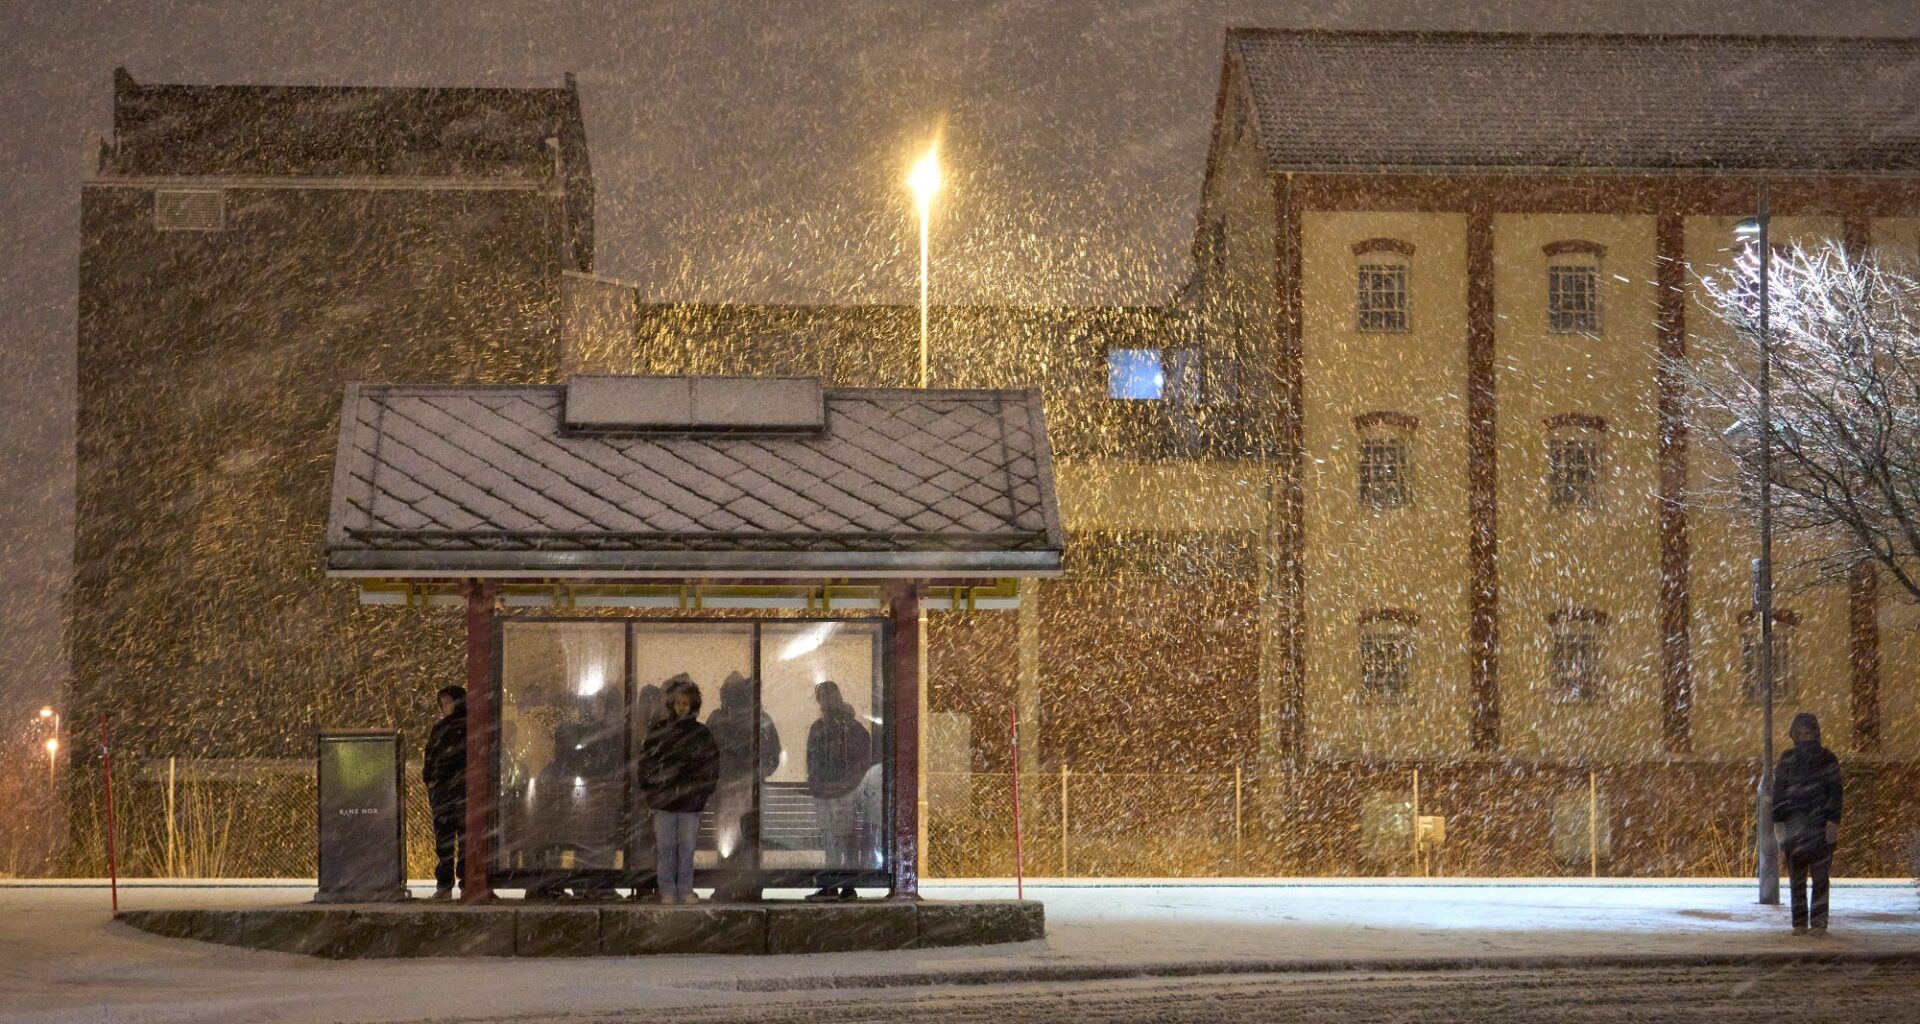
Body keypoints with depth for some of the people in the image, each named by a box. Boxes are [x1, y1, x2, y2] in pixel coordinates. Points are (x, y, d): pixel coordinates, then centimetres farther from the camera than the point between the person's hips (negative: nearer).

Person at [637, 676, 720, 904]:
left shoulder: (701, 734, 5)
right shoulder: (658, 731, 4)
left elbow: (712, 764, 10)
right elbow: (646, 761, 6)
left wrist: (703, 789, 1)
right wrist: (651, 787, -1)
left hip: (691, 802, 0)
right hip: (664, 800, 0)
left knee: (687, 847, 4)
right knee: (665, 846, 2)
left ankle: (686, 890, 10)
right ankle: (668, 891, 7)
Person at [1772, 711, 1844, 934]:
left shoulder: (1827, 759, 5)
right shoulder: (1787, 759, 10)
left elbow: (1835, 792, 0)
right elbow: (1778, 792, 10)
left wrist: (1833, 822, -10)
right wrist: (1778, 822, 2)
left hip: (1820, 825, -2)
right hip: (1794, 825, 2)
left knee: (1820, 877, -4)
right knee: (1797, 878, 1)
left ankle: (1818, 923, -2)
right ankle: (1799, 923, 5)